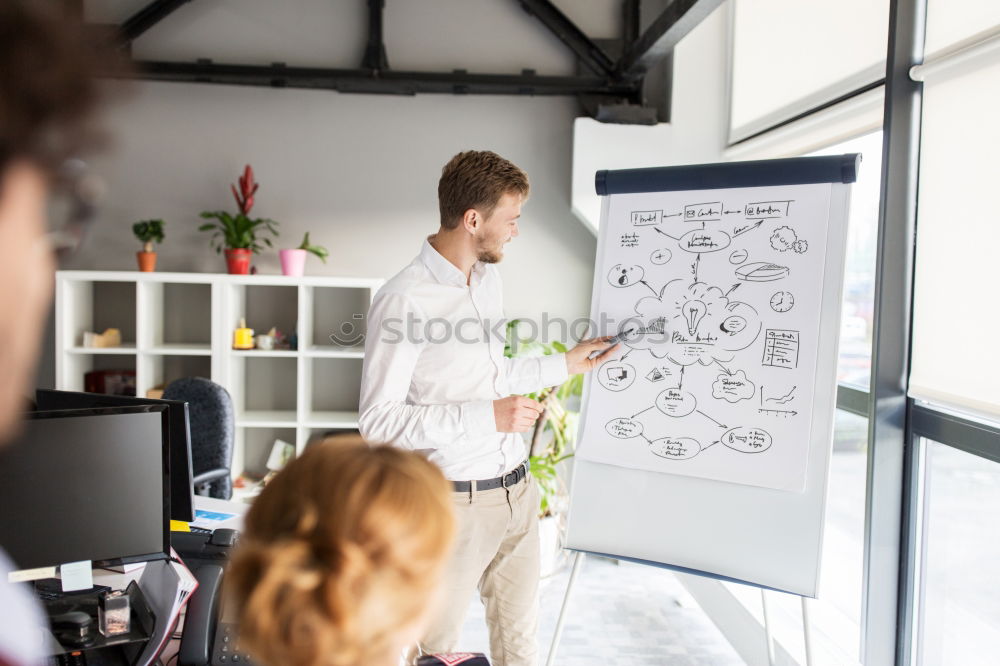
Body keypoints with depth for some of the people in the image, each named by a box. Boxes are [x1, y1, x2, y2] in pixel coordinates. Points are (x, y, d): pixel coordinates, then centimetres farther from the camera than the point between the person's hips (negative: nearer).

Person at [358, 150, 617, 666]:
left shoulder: (488, 277, 8)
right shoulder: (404, 300, -19)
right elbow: (377, 420, -20)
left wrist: (564, 365, 16)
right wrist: (487, 416, -24)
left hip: (516, 489, 8)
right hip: (456, 502, -7)